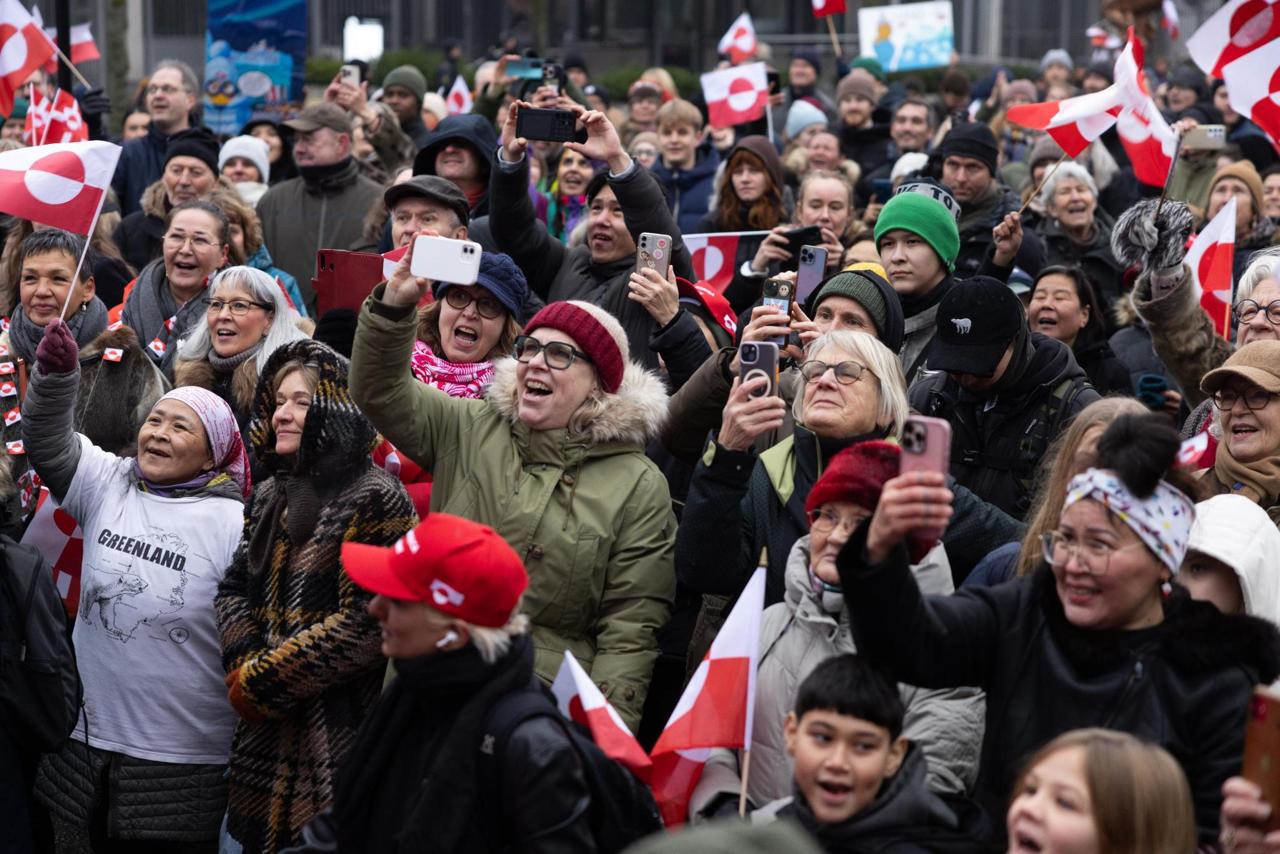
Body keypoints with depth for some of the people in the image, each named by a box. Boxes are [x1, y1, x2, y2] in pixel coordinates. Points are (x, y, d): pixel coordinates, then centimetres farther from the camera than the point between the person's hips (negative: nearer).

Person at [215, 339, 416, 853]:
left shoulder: (375, 499, -11)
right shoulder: (272, 494, 13)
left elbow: (367, 624, -18)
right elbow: (235, 589, 14)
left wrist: (261, 682, -15)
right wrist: (242, 668, -6)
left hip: (337, 731, -7)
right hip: (265, 734, 7)